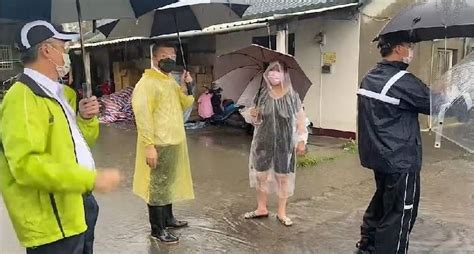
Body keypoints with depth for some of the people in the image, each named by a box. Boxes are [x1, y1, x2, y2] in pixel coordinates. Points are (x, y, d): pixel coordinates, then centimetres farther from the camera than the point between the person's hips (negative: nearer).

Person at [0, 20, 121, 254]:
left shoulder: (59, 93, 12)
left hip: (80, 203, 10)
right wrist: (91, 179, -30)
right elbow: (26, 164, -31)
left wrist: (85, 118, 0)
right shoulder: (23, 97, -19)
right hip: (53, 220, -9)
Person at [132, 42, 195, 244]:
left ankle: (168, 218, 35)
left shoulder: (171, 81, 14)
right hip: (158, 145, -9)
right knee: (157, 186, 1)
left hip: (174, 143, 9)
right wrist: (149, 145, -24)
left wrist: (185, 88, -1)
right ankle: (157, 229, 12)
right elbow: (142, 116, -20)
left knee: (169, 183, 19)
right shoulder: (147, 83, -14)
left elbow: (183, 106, 16)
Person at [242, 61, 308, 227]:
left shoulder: (292, 95, -5)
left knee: (283, 177, 5)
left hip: (284, 143, -2)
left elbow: (300, 119, -2)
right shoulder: (261, 94, 1)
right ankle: (261, 208, 28)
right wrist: (252, 114, -13)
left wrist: (302, 140, -6)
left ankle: (282, 213, 20)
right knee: (260, 174, 10)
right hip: (263, 141, 2)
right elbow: (255, 119, 9)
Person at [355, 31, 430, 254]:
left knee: (381, 202, 22)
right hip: (400, 160, -9)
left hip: (379, 155, 9)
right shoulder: (402, 80, -19)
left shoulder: (369, 78, 8)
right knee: (400, 213, 3)